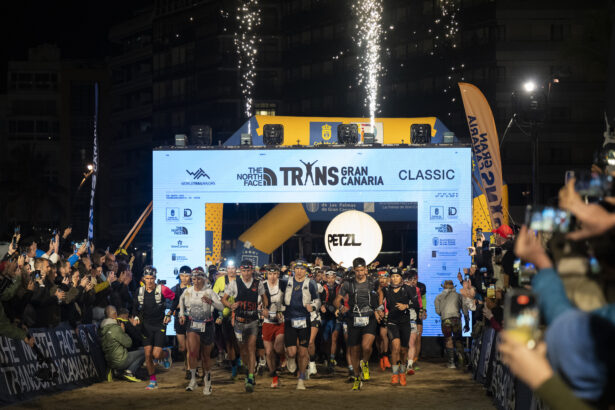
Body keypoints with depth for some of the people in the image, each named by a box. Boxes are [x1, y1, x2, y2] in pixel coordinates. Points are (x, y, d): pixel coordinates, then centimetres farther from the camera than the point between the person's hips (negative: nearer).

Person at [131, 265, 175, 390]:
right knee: (148, 355, -2)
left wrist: (169, 315, -6)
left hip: (160, 325, -4)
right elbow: (135, 306, 14)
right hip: (146, 326, 4)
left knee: (156, 354, -12)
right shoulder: (140, 291, 1)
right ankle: (153, 381, 9)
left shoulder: (162, 289, -12)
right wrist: (136, 316, -4)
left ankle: (166, 355, 24)